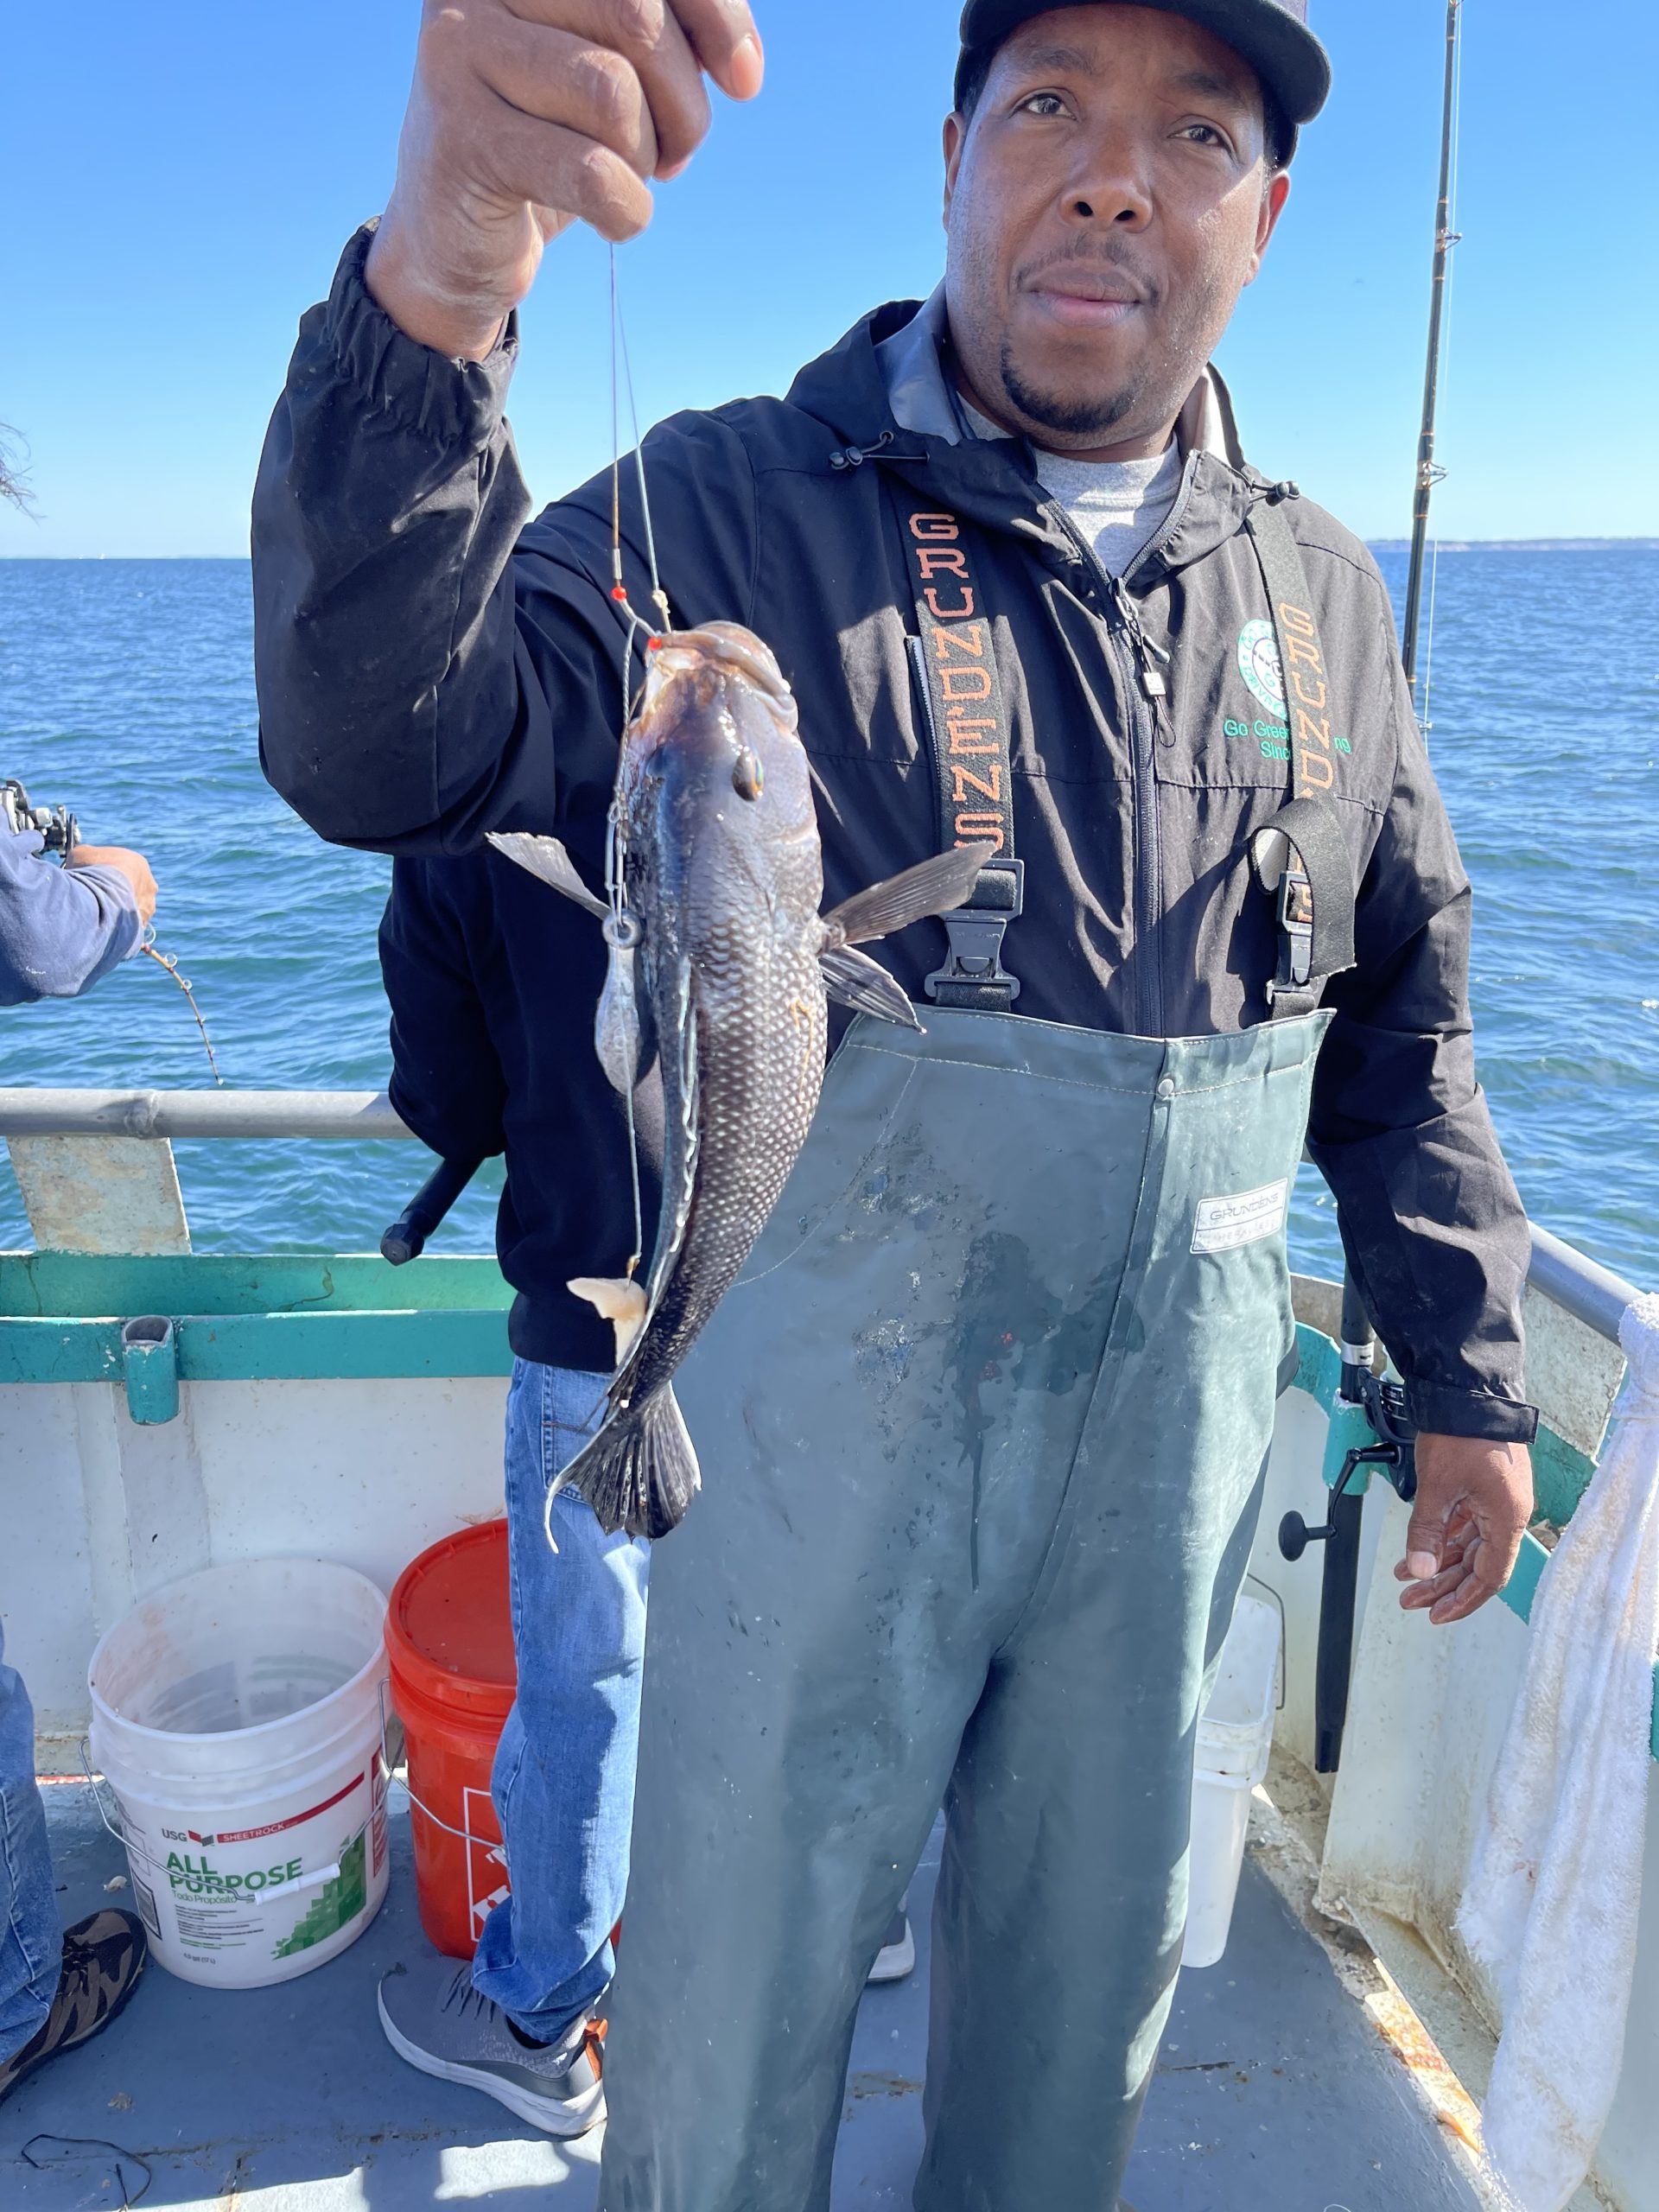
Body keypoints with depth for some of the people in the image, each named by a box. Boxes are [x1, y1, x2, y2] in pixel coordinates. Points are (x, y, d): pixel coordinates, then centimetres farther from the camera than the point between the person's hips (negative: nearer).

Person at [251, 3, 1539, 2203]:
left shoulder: (1316, 593, 6)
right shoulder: (742, 508, -8)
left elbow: (1404, 1022, 11)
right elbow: (393, 749, -25)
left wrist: (1468, 1378, 11)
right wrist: (435, 290, -42)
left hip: (1175, 1422, 4)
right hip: (825, 1410, -3)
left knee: (1095, 1960, 23)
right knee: (740, 1959, 15)